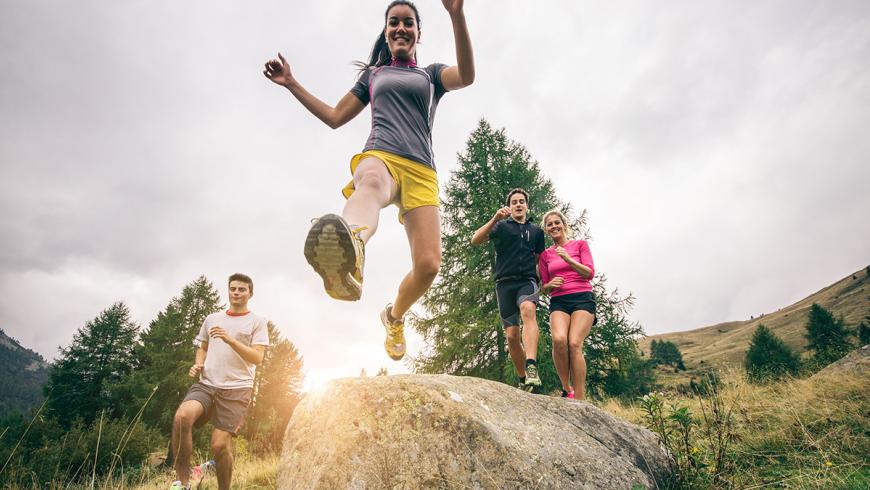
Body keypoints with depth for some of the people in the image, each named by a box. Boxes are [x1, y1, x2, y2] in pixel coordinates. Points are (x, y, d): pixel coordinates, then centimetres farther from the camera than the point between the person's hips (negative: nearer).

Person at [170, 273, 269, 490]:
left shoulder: (257, 322, 3)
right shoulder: (212, 318, 17)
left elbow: (257, 357, -7)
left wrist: (230, 339, -19)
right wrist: (198, 364, 5)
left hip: (236, 389, -3)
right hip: (206, 384, 3)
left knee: (220, 445, -9)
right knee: (182, 416, -27)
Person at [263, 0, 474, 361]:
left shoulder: (431, 74, 24)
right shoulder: (373, 74, 29)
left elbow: (467, 76, 0)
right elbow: (335, 117, 30)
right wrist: (291, 84, 25)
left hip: (421, 172, 1)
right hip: (380, 157, 0)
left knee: (428, 266, -16)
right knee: (371, 182, -42)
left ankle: (394, 316, 16)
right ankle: (350, 254, -78)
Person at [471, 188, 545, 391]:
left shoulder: (536, 231, 19)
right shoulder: (501, 226, 11)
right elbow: (475, 240, -5)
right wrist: (495, 219, -17)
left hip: (527, 281, 0)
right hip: (505, 283, 0)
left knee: (528, 310, -34)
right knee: (512, 335, -1)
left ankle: (532, 367, -47)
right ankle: (523, 379, 16)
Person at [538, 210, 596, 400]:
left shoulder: (580, 244, 12)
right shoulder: (545, 254, 17)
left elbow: (590, 273, 1)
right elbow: (544, 288, 19)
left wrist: (568, 259, -12)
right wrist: (550, 285, -5)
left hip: (582, 298, -2)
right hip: (558, 302, 2)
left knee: (574, 343, -23)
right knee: (558, 339, -27)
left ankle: (579, 399, -18)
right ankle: (566, 388, -10)